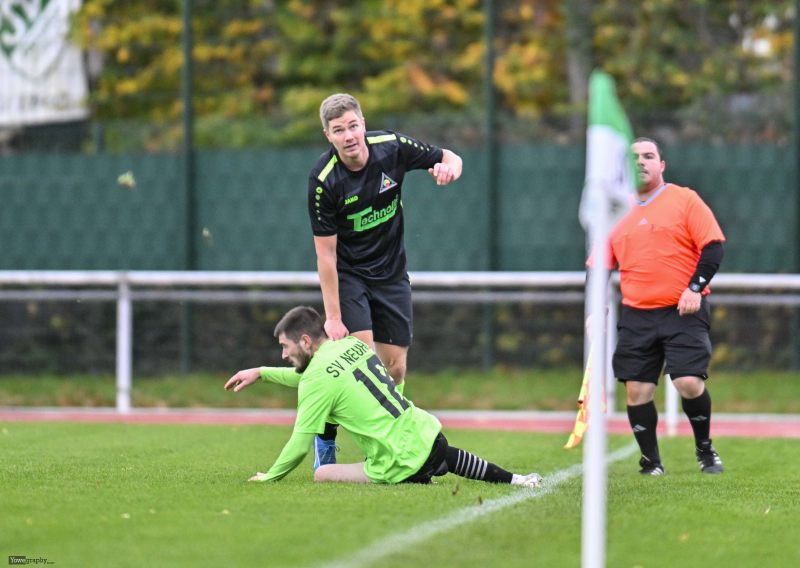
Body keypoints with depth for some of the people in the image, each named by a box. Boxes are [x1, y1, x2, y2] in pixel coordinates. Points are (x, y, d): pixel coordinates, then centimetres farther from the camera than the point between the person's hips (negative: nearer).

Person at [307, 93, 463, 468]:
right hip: (347, 274, -4)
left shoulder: (392, 147, -14)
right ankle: (324, 443, -5)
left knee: (395, 367, 1)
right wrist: (333, 317, -21)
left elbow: (450, 158, 3)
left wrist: (448, 168, -23)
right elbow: (326, 253, -19)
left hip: (391, 272, 4)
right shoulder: (323, 180, -22)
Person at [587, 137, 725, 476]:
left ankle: (705, 449, 8)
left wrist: (695, 288, -14)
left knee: (689, 382, -15)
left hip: (683, 311, -4)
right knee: (636, 390, -4)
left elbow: (714, 247, -4)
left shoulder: (684, 199, 2)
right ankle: (651, 462, 10)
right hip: (635, 317, 4)